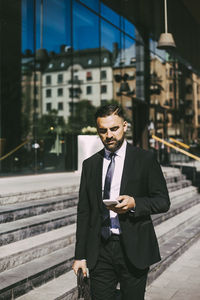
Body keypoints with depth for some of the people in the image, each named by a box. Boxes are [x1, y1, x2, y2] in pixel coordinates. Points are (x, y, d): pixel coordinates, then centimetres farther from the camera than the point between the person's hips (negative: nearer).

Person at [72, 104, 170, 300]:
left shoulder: (144, 159, 0)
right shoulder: (90, 165, 9)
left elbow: (163, 201, 1)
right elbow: (83, 212, 9)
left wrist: (135, 203, -19)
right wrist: (80, 255, 6)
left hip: (134, 249, -2)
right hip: (99, 251, 2)